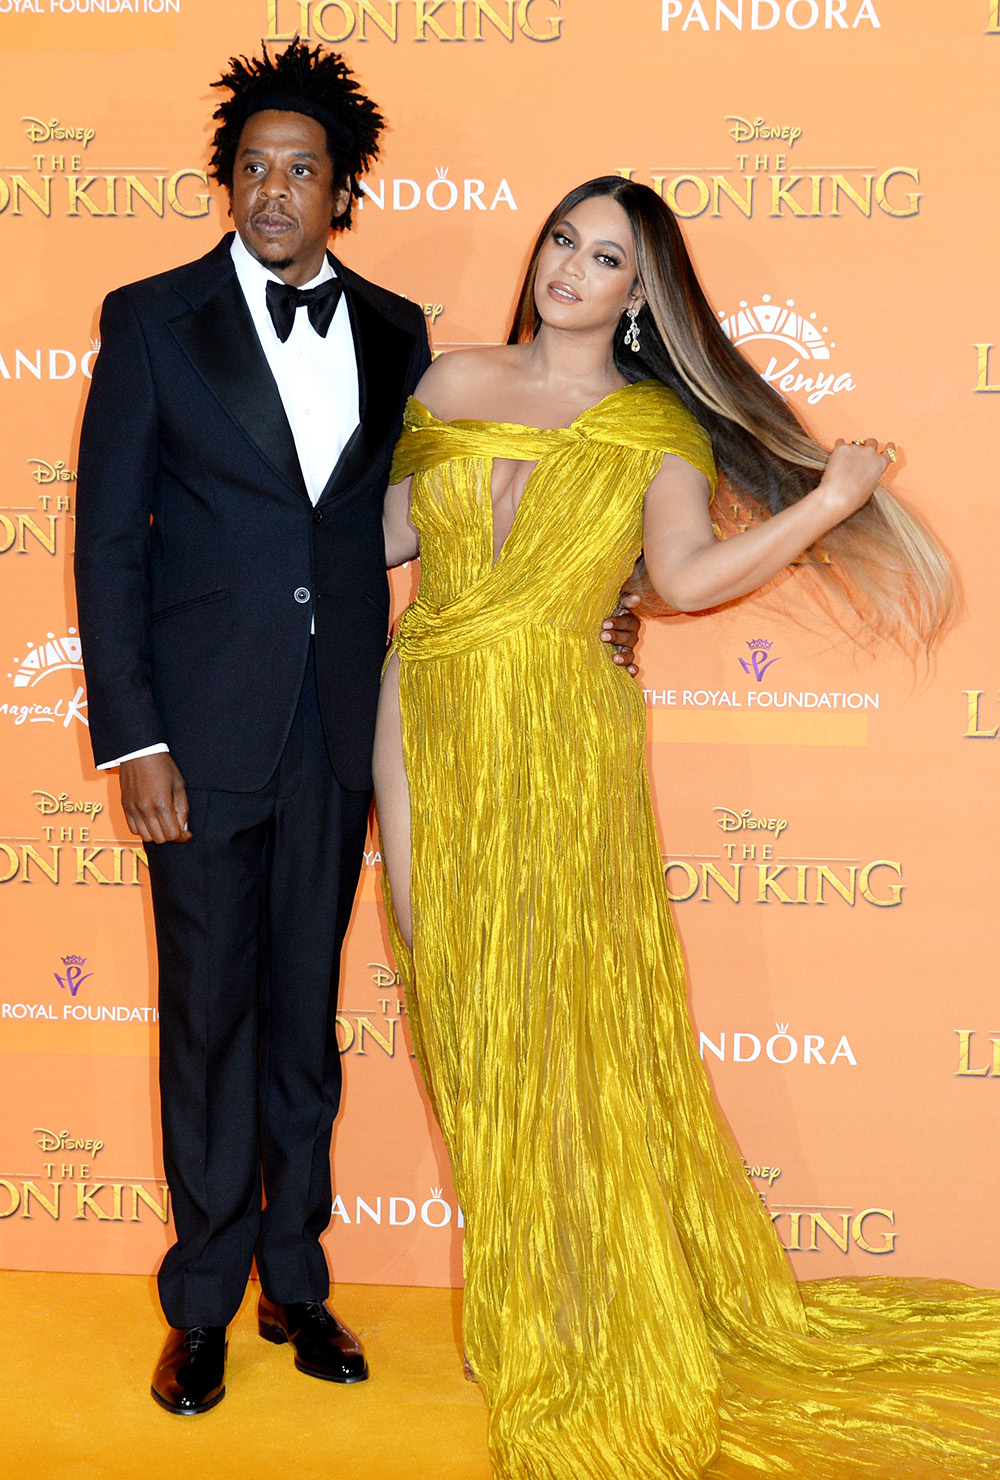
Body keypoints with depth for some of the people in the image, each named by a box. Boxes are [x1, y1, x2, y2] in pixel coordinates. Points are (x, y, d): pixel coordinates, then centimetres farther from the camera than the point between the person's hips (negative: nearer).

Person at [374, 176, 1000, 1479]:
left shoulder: (657, 427, 3)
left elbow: (687, 574, -11)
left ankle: (598, 1334, 15)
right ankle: (516, 1307, 22)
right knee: (455, 998, 7)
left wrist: (827, 503, -13)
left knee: (556, 1018, -1)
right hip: (428, 721, 4)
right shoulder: (454, 382, 13)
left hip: (557, 736, -3)